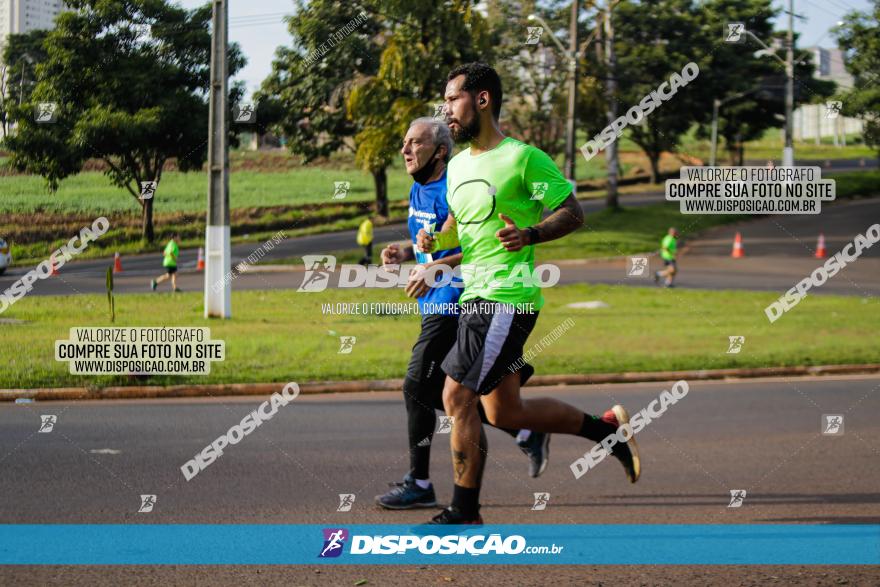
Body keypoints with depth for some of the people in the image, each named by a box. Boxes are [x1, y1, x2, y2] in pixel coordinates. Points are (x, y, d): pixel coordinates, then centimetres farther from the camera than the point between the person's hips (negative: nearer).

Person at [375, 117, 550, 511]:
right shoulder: (419, 190, 13)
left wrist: (435, 268, -26)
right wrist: (406, 252, 6)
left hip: (451, 304, -10)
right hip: (439, 305, 10)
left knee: (418, 387, -8)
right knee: (440, 391, 13)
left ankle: (419, 484, 1)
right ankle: (526, 434, 22)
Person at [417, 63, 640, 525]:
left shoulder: (523, 158, -10)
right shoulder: (458, 166, 14)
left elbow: (573, 213, -7)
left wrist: (530, 234, -24)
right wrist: (434, 241, 4)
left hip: (509, 297, -9)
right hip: (476, 296, 9)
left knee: (457, 396, -12)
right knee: (504, 411, 12)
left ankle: (464, 513, -3)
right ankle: (608, 428, 28)